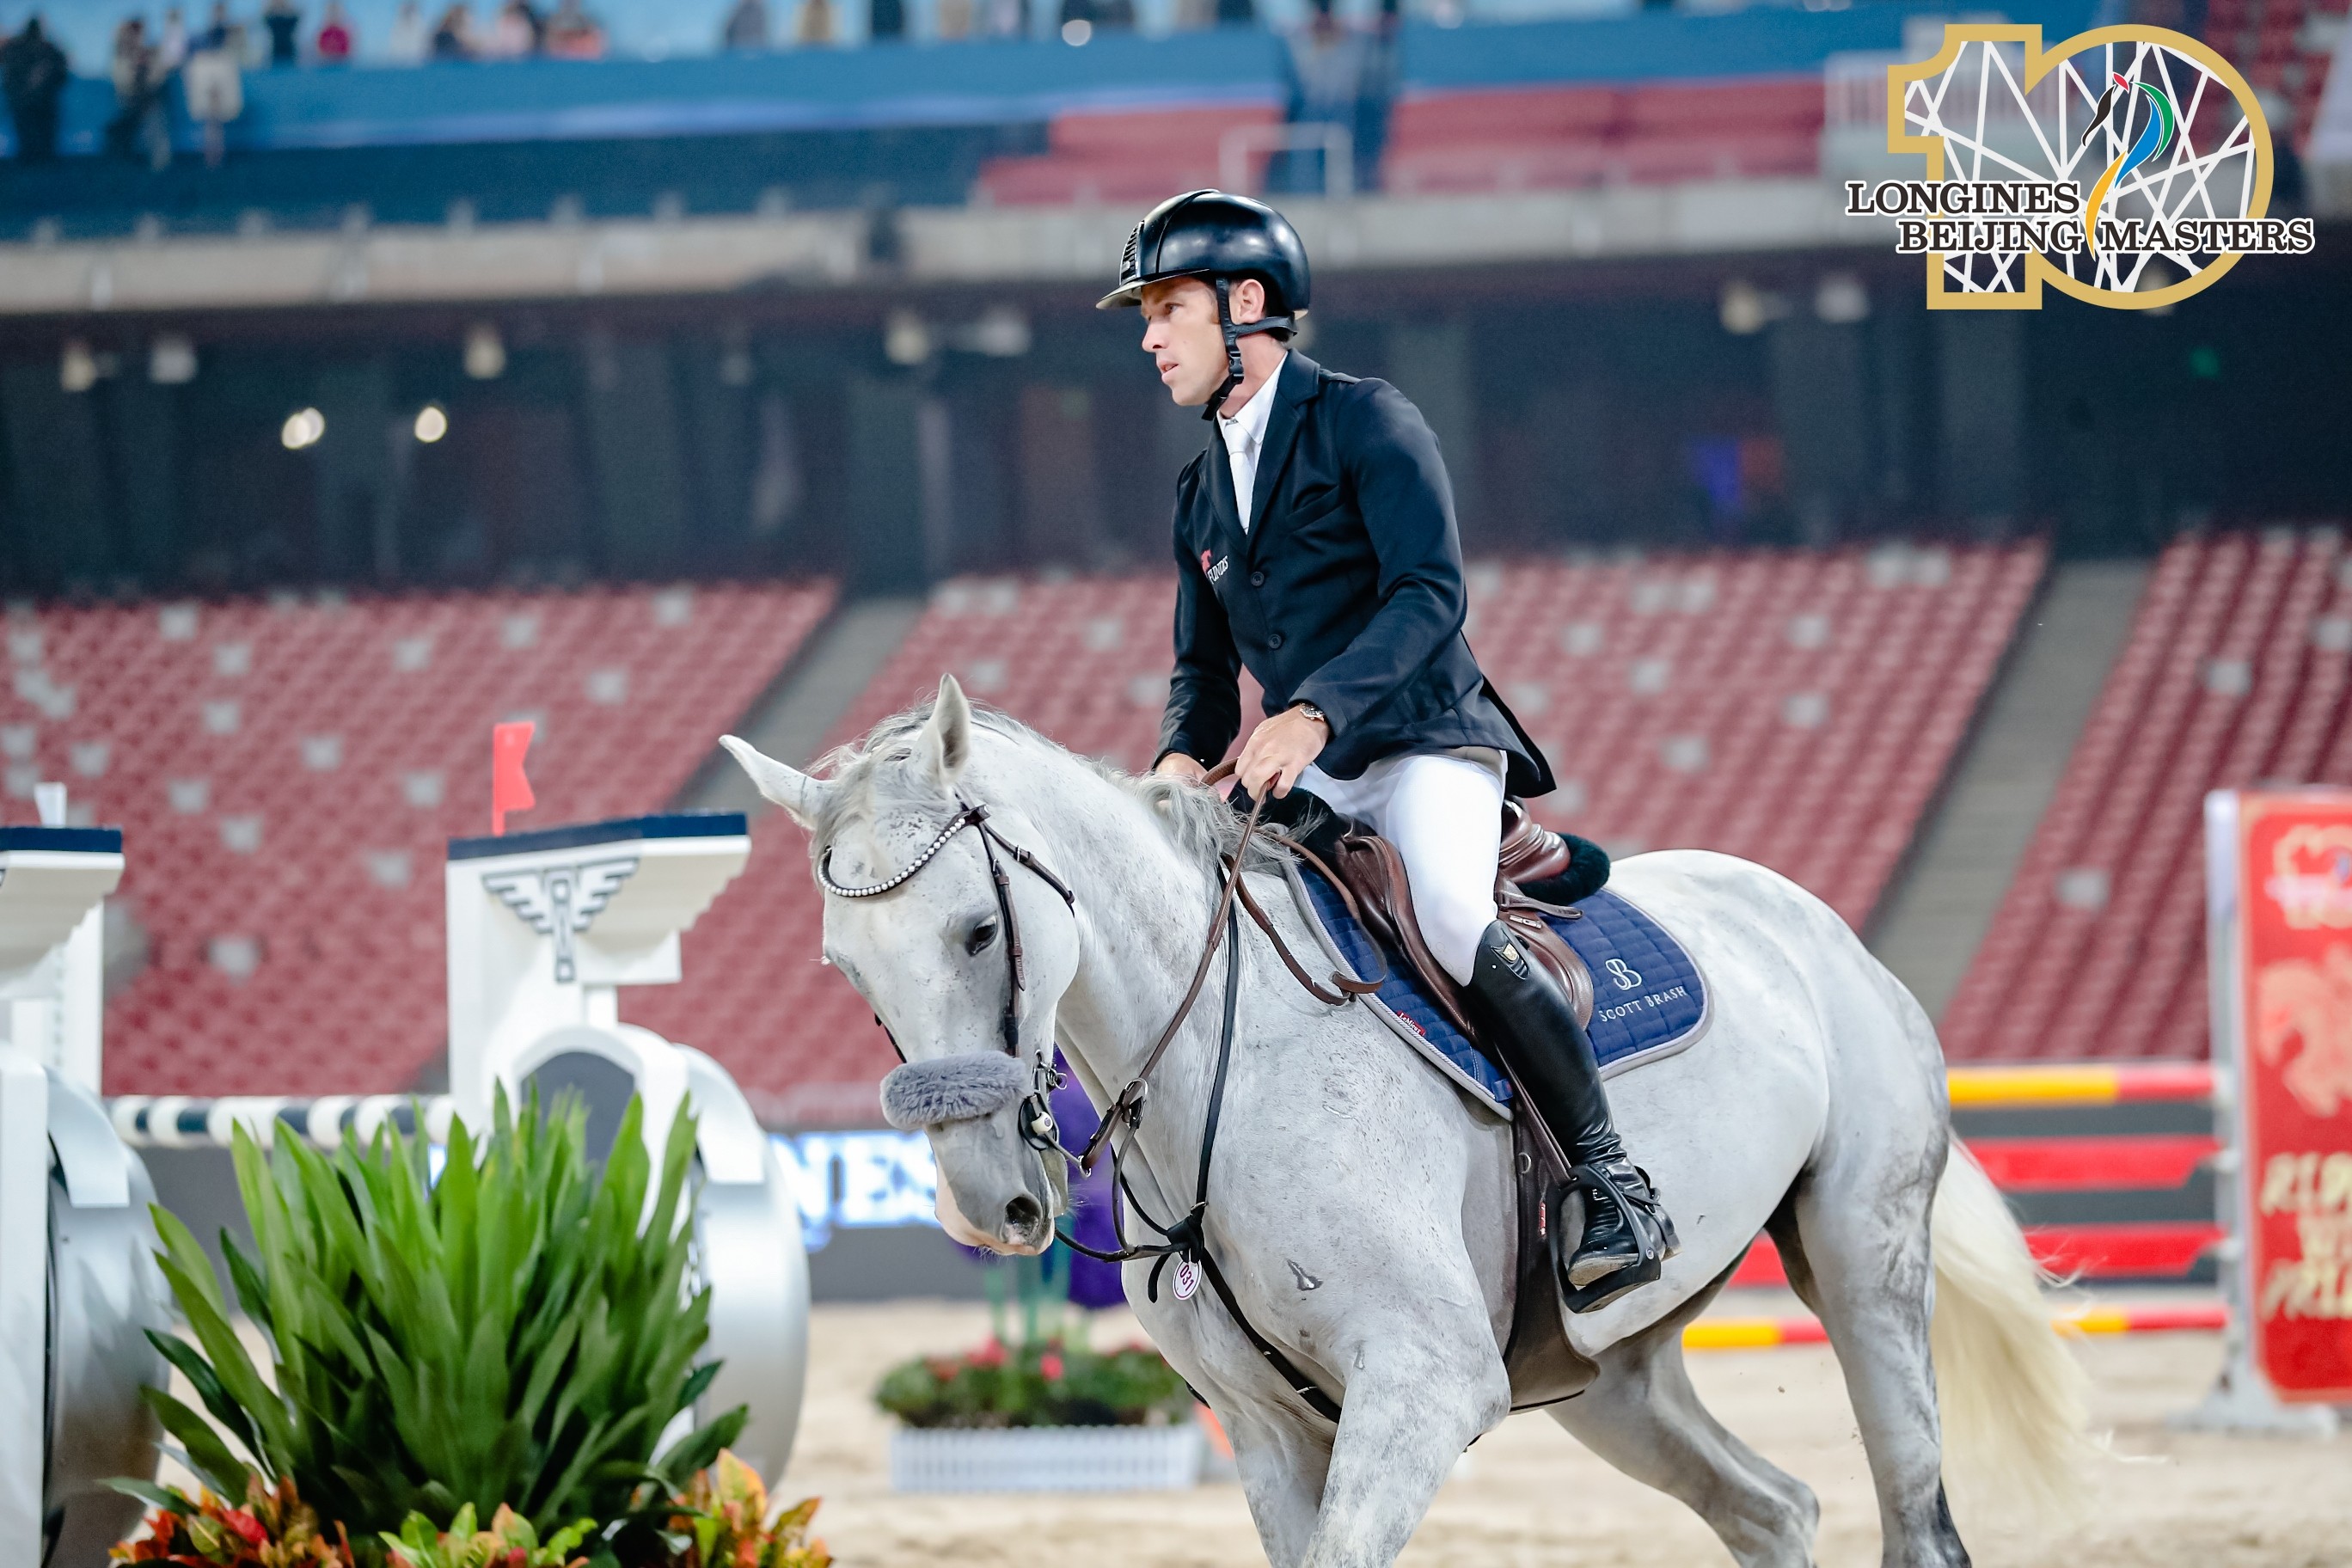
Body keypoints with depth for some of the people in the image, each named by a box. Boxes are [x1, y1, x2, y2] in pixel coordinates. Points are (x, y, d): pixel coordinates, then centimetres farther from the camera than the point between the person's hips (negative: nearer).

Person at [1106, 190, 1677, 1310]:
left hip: (1424, 741, -8)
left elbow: (1429, 595, -15)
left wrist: (1316, 710, -30)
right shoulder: (1202, 491, 19)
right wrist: (1183, 756, -2)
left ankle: (1612, 1187, -23)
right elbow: (1203, 666, 23)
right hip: (1303, 783, 8)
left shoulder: (1365, 423, -3)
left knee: (1455, 928, -33)